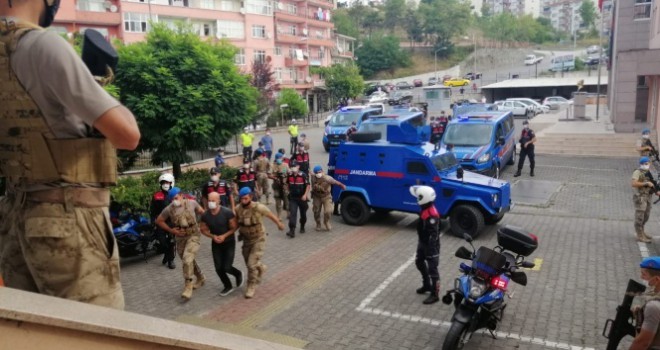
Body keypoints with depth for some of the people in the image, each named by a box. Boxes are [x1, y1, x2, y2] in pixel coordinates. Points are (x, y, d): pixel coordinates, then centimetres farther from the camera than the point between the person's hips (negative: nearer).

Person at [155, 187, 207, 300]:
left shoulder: (191, 203, -11)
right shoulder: (168, 209, -8)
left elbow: (202, 212, 6)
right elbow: (159, 221, 4)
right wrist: (171, 230, -4)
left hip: (193, 235, -4)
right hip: (180, 237, 4)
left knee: (187, 258, -22)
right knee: (188, 261, 17)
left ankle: (188, 287, -16)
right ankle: (201, 278, 41)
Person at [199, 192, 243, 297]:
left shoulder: (227, 212, -23)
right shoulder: (205, 215, -13)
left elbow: (234, 227, -12)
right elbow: (203, 230, 0)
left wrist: (224, 236, -23)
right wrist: (213, 236, -17)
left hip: (229, 243, -3)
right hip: (216, 244, 3)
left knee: (226, 267, -8)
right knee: (218, 268, 2)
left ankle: (238, 274, 27)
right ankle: (228, 286, 27)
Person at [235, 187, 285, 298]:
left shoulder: (258, 207, -26)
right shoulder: (238, 208, -15)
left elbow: (271, 215, -6)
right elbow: (236, 222, 5)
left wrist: (279, 224, 9)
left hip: (258, 239, -5)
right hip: (246, 239, 5)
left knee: (252, 264, -11)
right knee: (249, 263, 18)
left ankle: (251, 286, 11)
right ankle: (261, 268, 52)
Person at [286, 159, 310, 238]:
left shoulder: (303, 175, -14)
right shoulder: (289, 175, -1)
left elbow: (308, 185, -10)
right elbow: (287, 184, 17)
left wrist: (305, 195, -17)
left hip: (302, 198, -2)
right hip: (292, 198, 2)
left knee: (303, 213, 13)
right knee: (292, 213, -11)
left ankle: (302, 227, 37)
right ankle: (292, 230, -16)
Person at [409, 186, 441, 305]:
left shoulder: (432, 214, -29)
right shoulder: (425, 209, 2)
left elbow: (433, 235, -28)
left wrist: (431, 250, -26)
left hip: (430, 245, -11)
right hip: (422, 243, 11)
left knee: (432, 269, 0)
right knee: (419, 262, 24)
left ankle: (434, 295, 11)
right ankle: (427, 285, 42)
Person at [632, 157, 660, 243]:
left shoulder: (648, 173, 15)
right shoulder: (637, 172, -10)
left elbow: (651, 185, 22)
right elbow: (634, 184, -24)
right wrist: (646, 183, -24)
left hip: (648, 197, 8)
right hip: (640, 198, -8)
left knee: (646, 217, 17)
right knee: (640, 217, -4)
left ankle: (641, 232, 32)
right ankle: (640, 236, -1)